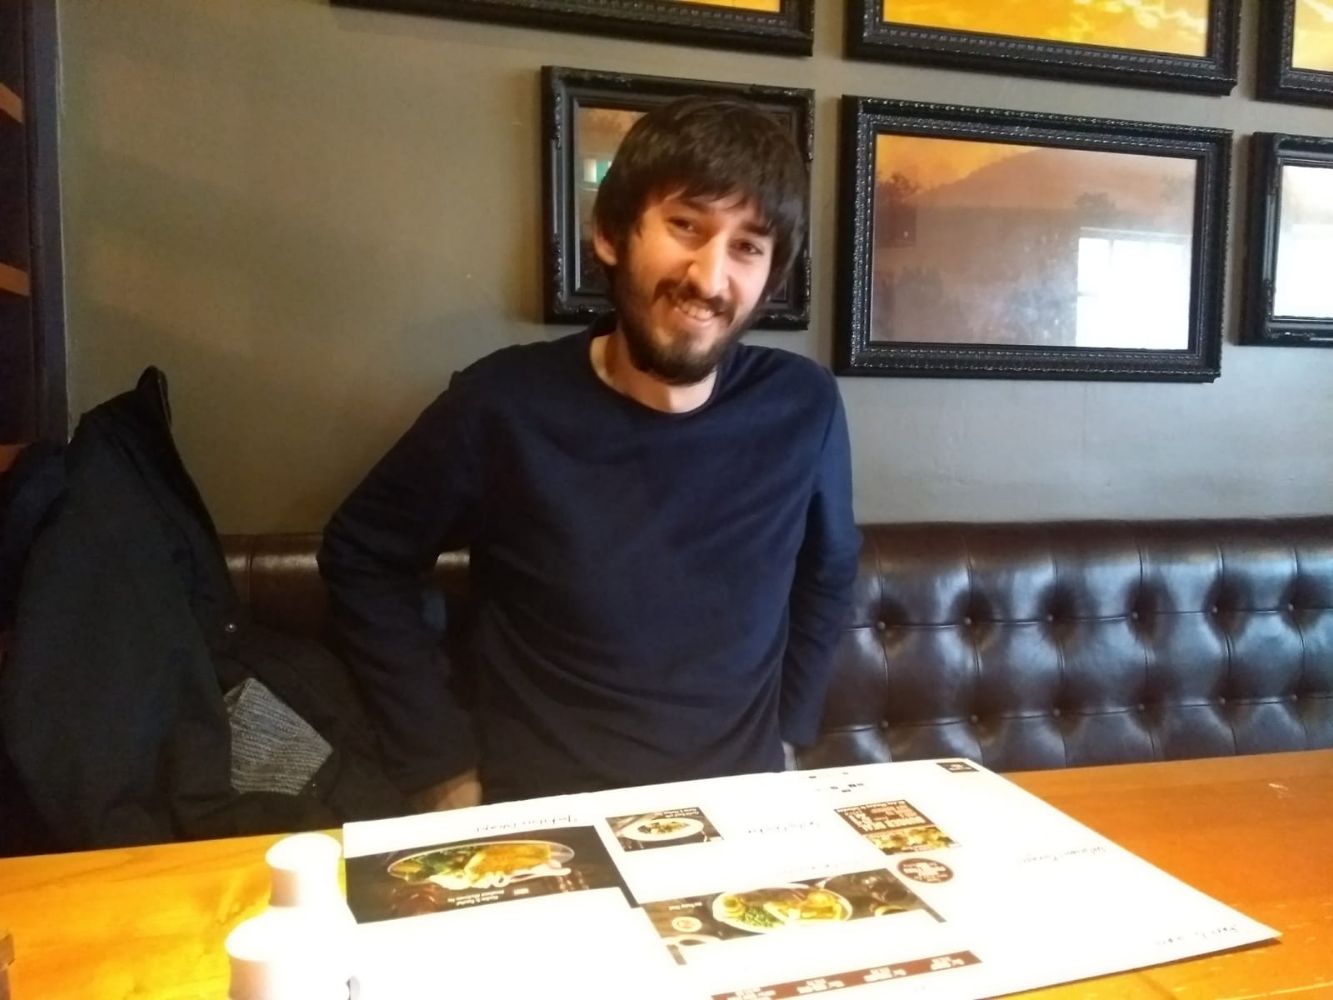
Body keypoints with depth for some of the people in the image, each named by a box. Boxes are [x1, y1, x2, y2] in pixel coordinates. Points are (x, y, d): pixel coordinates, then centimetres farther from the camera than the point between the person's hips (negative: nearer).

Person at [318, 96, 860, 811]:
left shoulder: (802, 410, -8)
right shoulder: (506, 403, -14)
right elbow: (361, 559, -1)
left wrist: (786, 736, 7)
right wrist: (442, 766, -4)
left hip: (741, 812, 2)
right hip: (540, 815, -2)